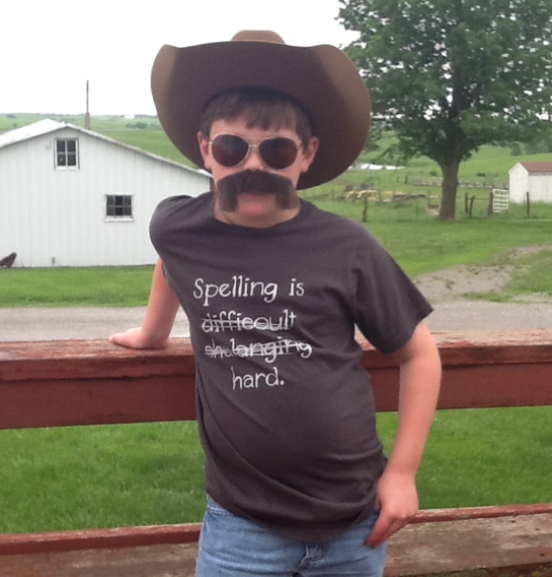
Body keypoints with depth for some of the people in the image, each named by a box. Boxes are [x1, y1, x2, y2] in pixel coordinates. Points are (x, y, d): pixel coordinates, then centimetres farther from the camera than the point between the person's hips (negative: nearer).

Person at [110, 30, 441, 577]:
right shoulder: (176, 229, -5)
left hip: (354, 518, 0)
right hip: (239, 524, 1)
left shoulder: (345, 248, -9)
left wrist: (402, 472, -3)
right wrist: (153, 333, 34)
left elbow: (418, 352, 0)